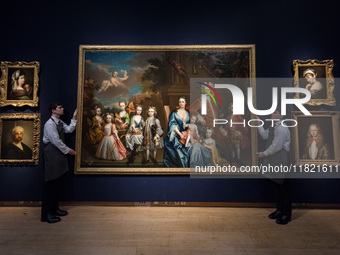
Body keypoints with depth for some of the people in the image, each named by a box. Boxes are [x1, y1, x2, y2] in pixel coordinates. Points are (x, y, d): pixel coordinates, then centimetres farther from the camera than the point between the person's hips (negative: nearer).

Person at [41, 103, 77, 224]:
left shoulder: (60, 122, 16)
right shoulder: (49, 123, -13)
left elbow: (69, 129, 9)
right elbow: (56, 141, -17)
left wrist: (74, 118, 8)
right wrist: (68, 150, -10)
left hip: (59, 154, 9)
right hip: (51, 155, -9)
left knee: (59, 183, 13)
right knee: (50, 184, -5)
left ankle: (54, 208, 25)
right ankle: (46, 214, 4)